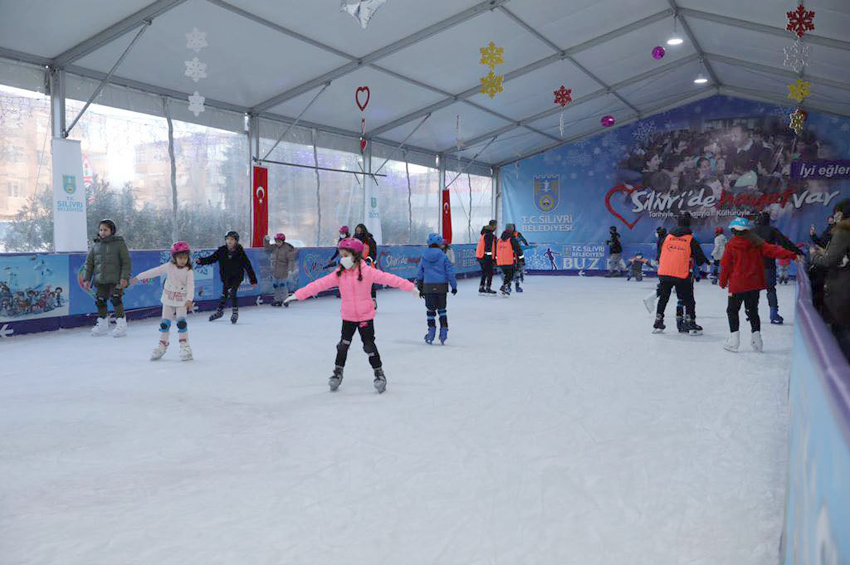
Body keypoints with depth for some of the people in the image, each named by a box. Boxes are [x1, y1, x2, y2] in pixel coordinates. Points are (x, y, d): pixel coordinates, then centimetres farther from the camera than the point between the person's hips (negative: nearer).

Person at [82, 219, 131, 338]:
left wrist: (124, 278, -13)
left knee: (116, 300, -11)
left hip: (115, 280, -5)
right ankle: (102, 325, 24)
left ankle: (121, 325, -2)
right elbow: (89, 263, 13)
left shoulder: (119, 243, -3)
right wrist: (86, 279, 7)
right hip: (100, 280, 5)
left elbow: (126, 262, -5)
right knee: (100, 301, 8)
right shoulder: (95, 245, 9)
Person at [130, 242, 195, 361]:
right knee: (164, 323, 6)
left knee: (181, 322, -13)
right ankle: (162, 345, 20)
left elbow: (190, 286, -24)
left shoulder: (189, 271, -14)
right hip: (168, 300, 3)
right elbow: (154, 271, 2)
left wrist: (189, 299, -40)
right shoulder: (169, 267, -5)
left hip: (182, 301, -3)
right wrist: (138, 277, 7)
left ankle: (185, 347, -5)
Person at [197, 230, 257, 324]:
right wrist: (201, 260, -22)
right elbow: (211, 258, -3)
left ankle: (235, 312, 0)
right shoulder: (222, 251, -6)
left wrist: (253, 280, -9)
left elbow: (248, 266, -9)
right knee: (224, 294, 11)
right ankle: (219, 311, 33)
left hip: (237, 277, -3)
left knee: (232, 293, -18)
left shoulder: (240, 252, -12)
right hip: (226, 277, 3)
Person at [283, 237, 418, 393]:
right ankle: (338, 372, 27)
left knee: (369, 345, 1)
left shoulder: (367, 271, -13)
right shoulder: (339, 274, -5)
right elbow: (320, 284, -8)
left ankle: (379, 373, 18)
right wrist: (299, 294, -13)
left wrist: (410, 287, -18)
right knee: (343, 345, 9)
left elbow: (388, 278, -16)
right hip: (348, 317, 3)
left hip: (366, 316, -3)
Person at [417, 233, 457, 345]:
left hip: (428, 287, 1)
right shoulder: (443, 257, -4)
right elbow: (450, 272, -3)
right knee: (442, 309, 13)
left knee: (430, 310, 9)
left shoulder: (424, 258, 3)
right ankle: (444, 331, 9)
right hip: (442, 287, 0)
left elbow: (420, 274, 10)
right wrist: (454, 286, 6)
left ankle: (431, 331, 6)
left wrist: (420, 288, 20)